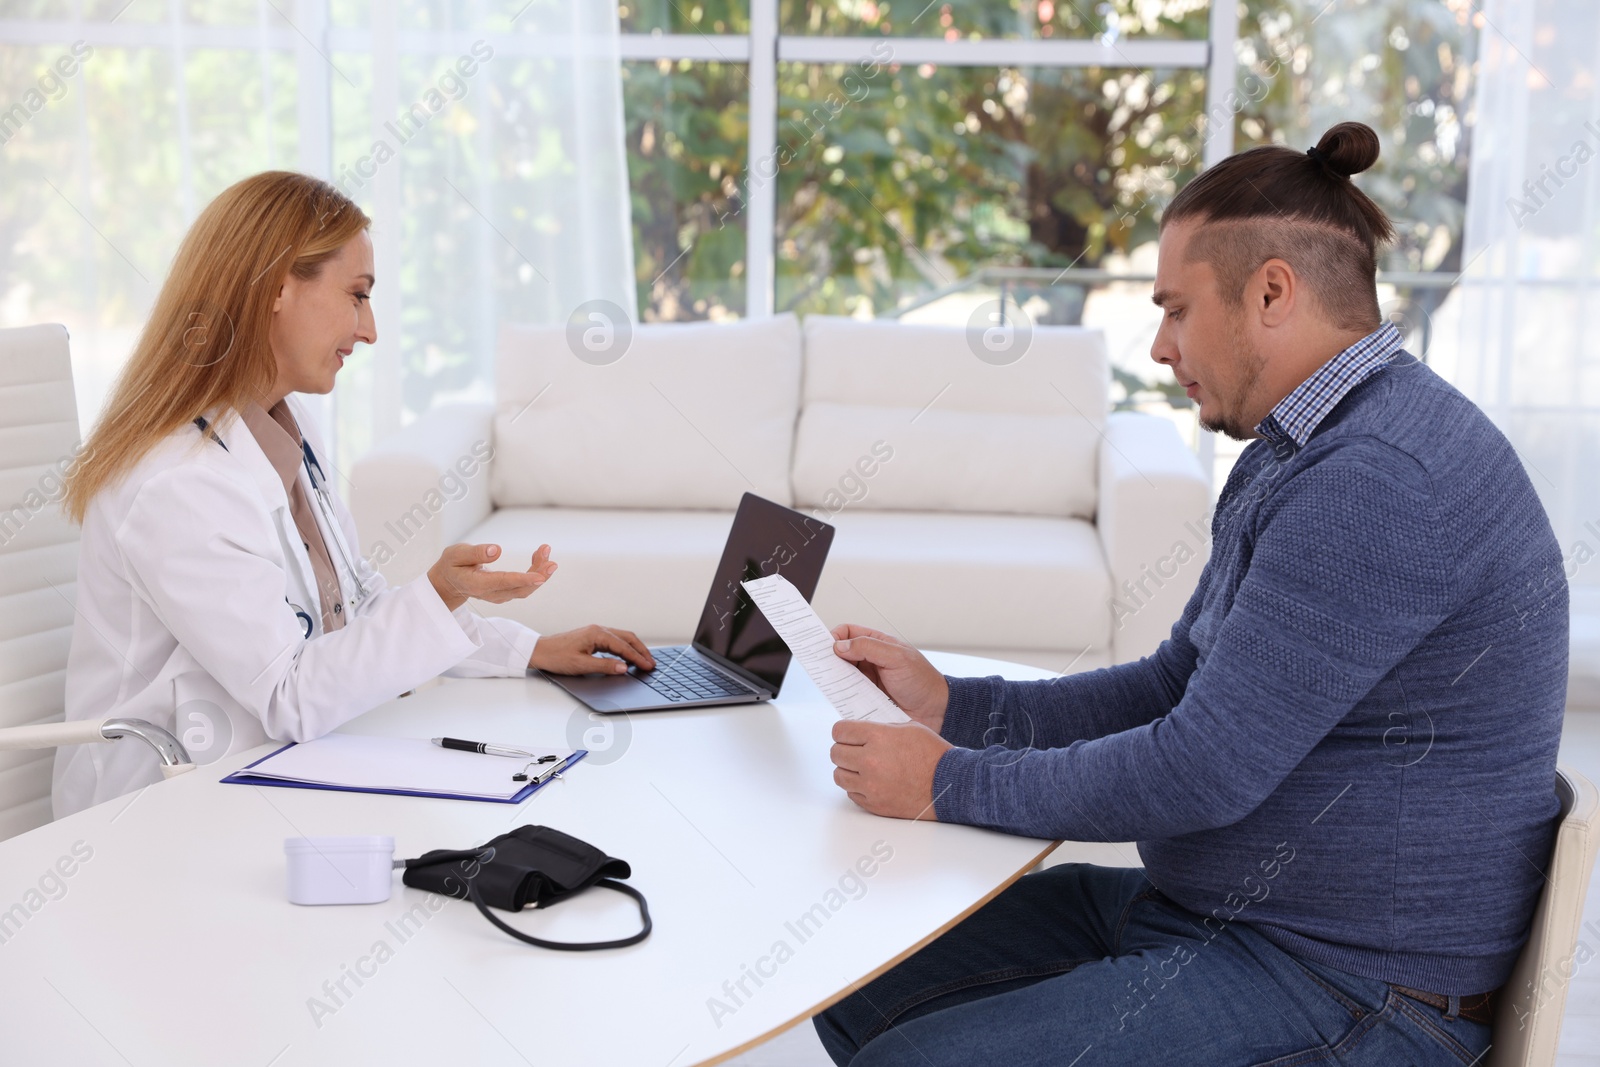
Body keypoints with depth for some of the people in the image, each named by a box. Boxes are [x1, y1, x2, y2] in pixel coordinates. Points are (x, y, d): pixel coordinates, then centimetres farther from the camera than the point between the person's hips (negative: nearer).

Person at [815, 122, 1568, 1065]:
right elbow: (1175, 685, 16)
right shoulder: (1298, 452, 12)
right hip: (1205, 907, 10)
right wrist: (951, 705, 7)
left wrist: (952, 784, -15)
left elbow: (1203, 772, -27)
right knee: (859, 989, 8)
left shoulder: (1382, 477, -25)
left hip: (1339, 991, -10)